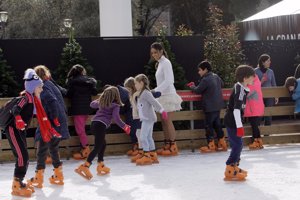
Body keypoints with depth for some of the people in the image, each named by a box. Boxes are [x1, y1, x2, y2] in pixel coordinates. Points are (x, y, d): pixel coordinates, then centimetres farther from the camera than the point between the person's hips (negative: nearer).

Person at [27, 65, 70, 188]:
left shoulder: (43, 87, -9)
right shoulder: (51, 85, 16)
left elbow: (52, 101, -23)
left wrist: (54, 119, -19)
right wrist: (60, 118, 15)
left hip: (50, 124, -8)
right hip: (60, 123, 8)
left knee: (42, 150, 1)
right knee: (54, 148, 19)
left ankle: (38, 179, 5)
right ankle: (58, 176, 24)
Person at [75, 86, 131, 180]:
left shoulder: (101, 103, 19)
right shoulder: (115, 105, 0)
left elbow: (92, 104, 37)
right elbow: (116, 118, -11)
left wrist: (100, 98, 52)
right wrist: (124, 126, -1)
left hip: (94, 123, 8)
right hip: (101, 125, -8)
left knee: (102, 144, 23)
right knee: (97, 147, -12)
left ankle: (101, 166, 26)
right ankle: (85, 166, -26)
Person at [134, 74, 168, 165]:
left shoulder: (146, 93, -14)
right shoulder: (141, 93, 16)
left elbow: (154, 102, -22)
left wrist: (162, 110, -27)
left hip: (148, 119, -10)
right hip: (146, 119, 10)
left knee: (143, 137, -10)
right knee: (149, 137, 13)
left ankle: (146, 156, -9)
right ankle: (153, 156, 18)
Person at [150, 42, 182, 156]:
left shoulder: (165, 62, -10)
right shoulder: (159, 64, 17)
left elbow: (168, 81, -19)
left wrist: (155, 90, -20)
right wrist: (156, 91, 11)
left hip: (168, 95, -9)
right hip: (163, 95, 9)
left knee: (168, 121, -9)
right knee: (164, 121, 8)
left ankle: (173, 147, -8)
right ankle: (167, 146, 12)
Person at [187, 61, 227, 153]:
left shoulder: (205, 80, -18)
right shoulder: (216, 76, 8)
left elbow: (198, 90, -11)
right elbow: (221, 84, 25)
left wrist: (192, 87, 8)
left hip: (210, 107, -9)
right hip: (218, 105, 9)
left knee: (209, 125, -1)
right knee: (217, 124, 15)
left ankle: (211, 145, 1)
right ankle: (222, 143, 17)